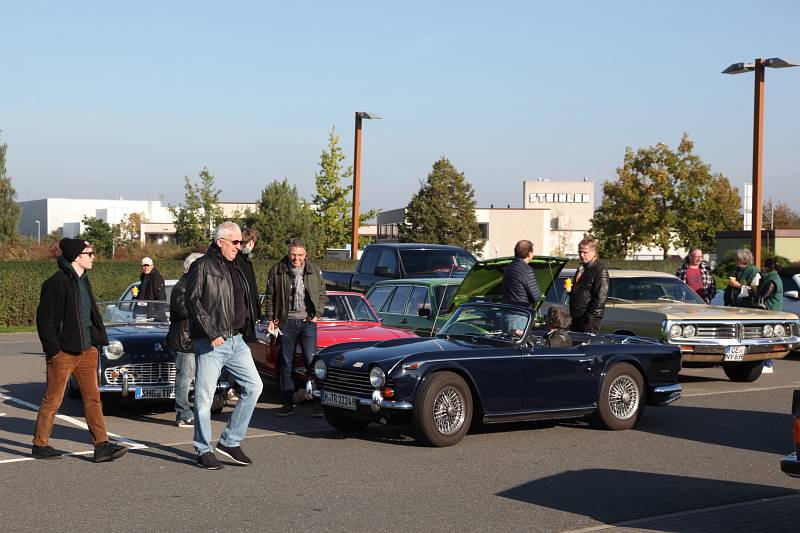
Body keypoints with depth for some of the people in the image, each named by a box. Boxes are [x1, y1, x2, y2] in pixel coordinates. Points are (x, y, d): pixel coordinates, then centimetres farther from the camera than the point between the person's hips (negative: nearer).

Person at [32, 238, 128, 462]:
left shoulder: (83, 281, 13)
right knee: (53, 400, 3)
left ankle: (102, 446, 1)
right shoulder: (56, 283, -13)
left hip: (86, 349, 8)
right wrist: (53, 350, -16)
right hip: (64, 351, -8)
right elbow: (44, 319, -13)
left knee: (93, 398, 3)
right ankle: (40, 445, 16)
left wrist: (97, 339, 13)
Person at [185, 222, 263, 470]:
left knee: (253, 386, 3)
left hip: (236, 341, 8)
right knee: (205, 397, -1)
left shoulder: (235, 268, 18)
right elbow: (193, 302, -14)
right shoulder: (202, 266, -7)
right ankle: (204, 451, 10)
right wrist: (211, 333, -19)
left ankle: (230, 441, 12)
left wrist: (248, 326, 15)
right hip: (209, 344, -8)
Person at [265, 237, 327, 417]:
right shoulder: (277, 271, 2)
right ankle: (288, 404, 13)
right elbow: (270, 297, 8)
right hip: (286, 322, 1)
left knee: (312, 361, -7)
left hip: (307, 322, -1)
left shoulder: (314, 271, 4)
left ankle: (318, 402, -3)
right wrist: (271, 319, 1)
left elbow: (322, 295, 10)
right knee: (287, 365, 6)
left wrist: (317, 315, -1)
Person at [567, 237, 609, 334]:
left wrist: (590, 316, -20)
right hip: (576, 316, 9)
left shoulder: (600, 270, -12)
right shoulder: (581, 268, 17)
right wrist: (570, 290, 7)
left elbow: (601, 297, -18)